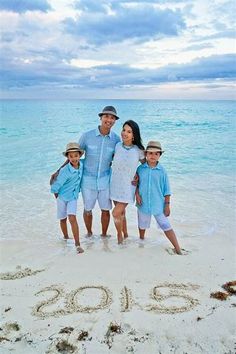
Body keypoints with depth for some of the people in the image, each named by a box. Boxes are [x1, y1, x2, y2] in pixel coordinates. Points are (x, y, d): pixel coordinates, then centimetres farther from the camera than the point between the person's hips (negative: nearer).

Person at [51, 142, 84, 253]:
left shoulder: (81, 165, -15)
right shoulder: (65, 171, -30)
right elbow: (55, 187, -23)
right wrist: (57, 197, -6)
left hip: (73, 197, 2)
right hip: (62, 197, -2)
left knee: (72, 218, -14)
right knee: (63, 219, 15)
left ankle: (77, 244, -11)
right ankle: (66, 237, 38)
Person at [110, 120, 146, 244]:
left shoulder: (138, 150, -11)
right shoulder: (117, 146, -4)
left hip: (128, 186, -3)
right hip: (115, 184, 3)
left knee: (116, 213, -9)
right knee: (121, 212, 15)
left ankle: (120, 235, 18)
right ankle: (125, 234, 36)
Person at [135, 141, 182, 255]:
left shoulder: (162, 170, -8)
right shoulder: (140, 169, -4)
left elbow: (166, 190, -4)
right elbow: (136, 183, 7)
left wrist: (167, 205, -4)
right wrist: (137, 194, -9)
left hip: (158, 204, -2)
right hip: (143, 203, 2)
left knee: (166, 226, -1)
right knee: (142, 225, 22)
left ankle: (177, 249, 7)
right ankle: (141, 241, 48)